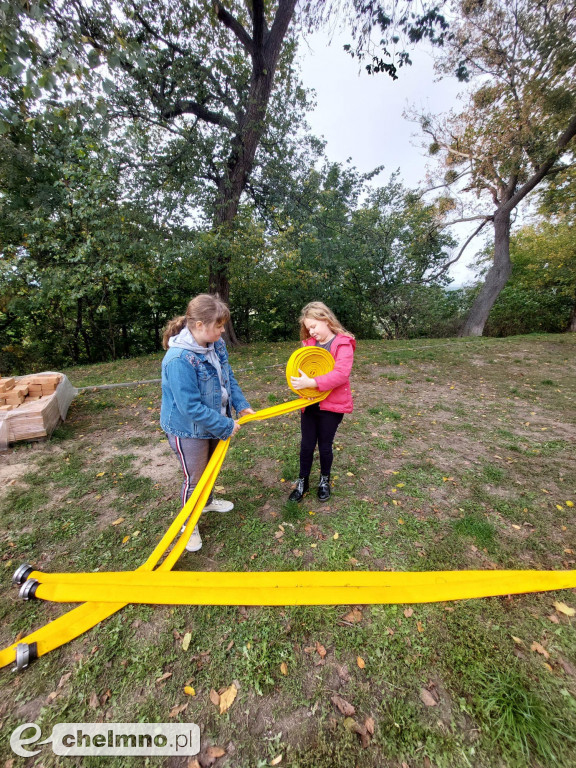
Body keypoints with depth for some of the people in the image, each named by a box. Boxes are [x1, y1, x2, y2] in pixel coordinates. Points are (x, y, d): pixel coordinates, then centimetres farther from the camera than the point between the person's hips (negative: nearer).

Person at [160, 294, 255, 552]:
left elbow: (228, 377, 4)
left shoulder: (216, 345, -9)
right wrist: (225, 425, -24)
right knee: (194, 478, 13)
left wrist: (241, 404, -6)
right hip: (189, 430, -7)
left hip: (213, 422, 8)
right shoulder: (178, 360, -33)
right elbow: (191, 407, -31)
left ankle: (207, 501, 58)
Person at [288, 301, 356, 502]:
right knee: (306, 445, 13)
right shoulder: (309, 343, 4)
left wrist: (311, 383, -32)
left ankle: (325, 480, 40)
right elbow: (300, 366, 10)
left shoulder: (343, 344, -12)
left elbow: (341, 374, -24)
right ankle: (303, 482, 35)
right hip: (309, 403, 4)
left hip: (332, 405, -4)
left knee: (325, 446, 13)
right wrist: (299, 381, -14)